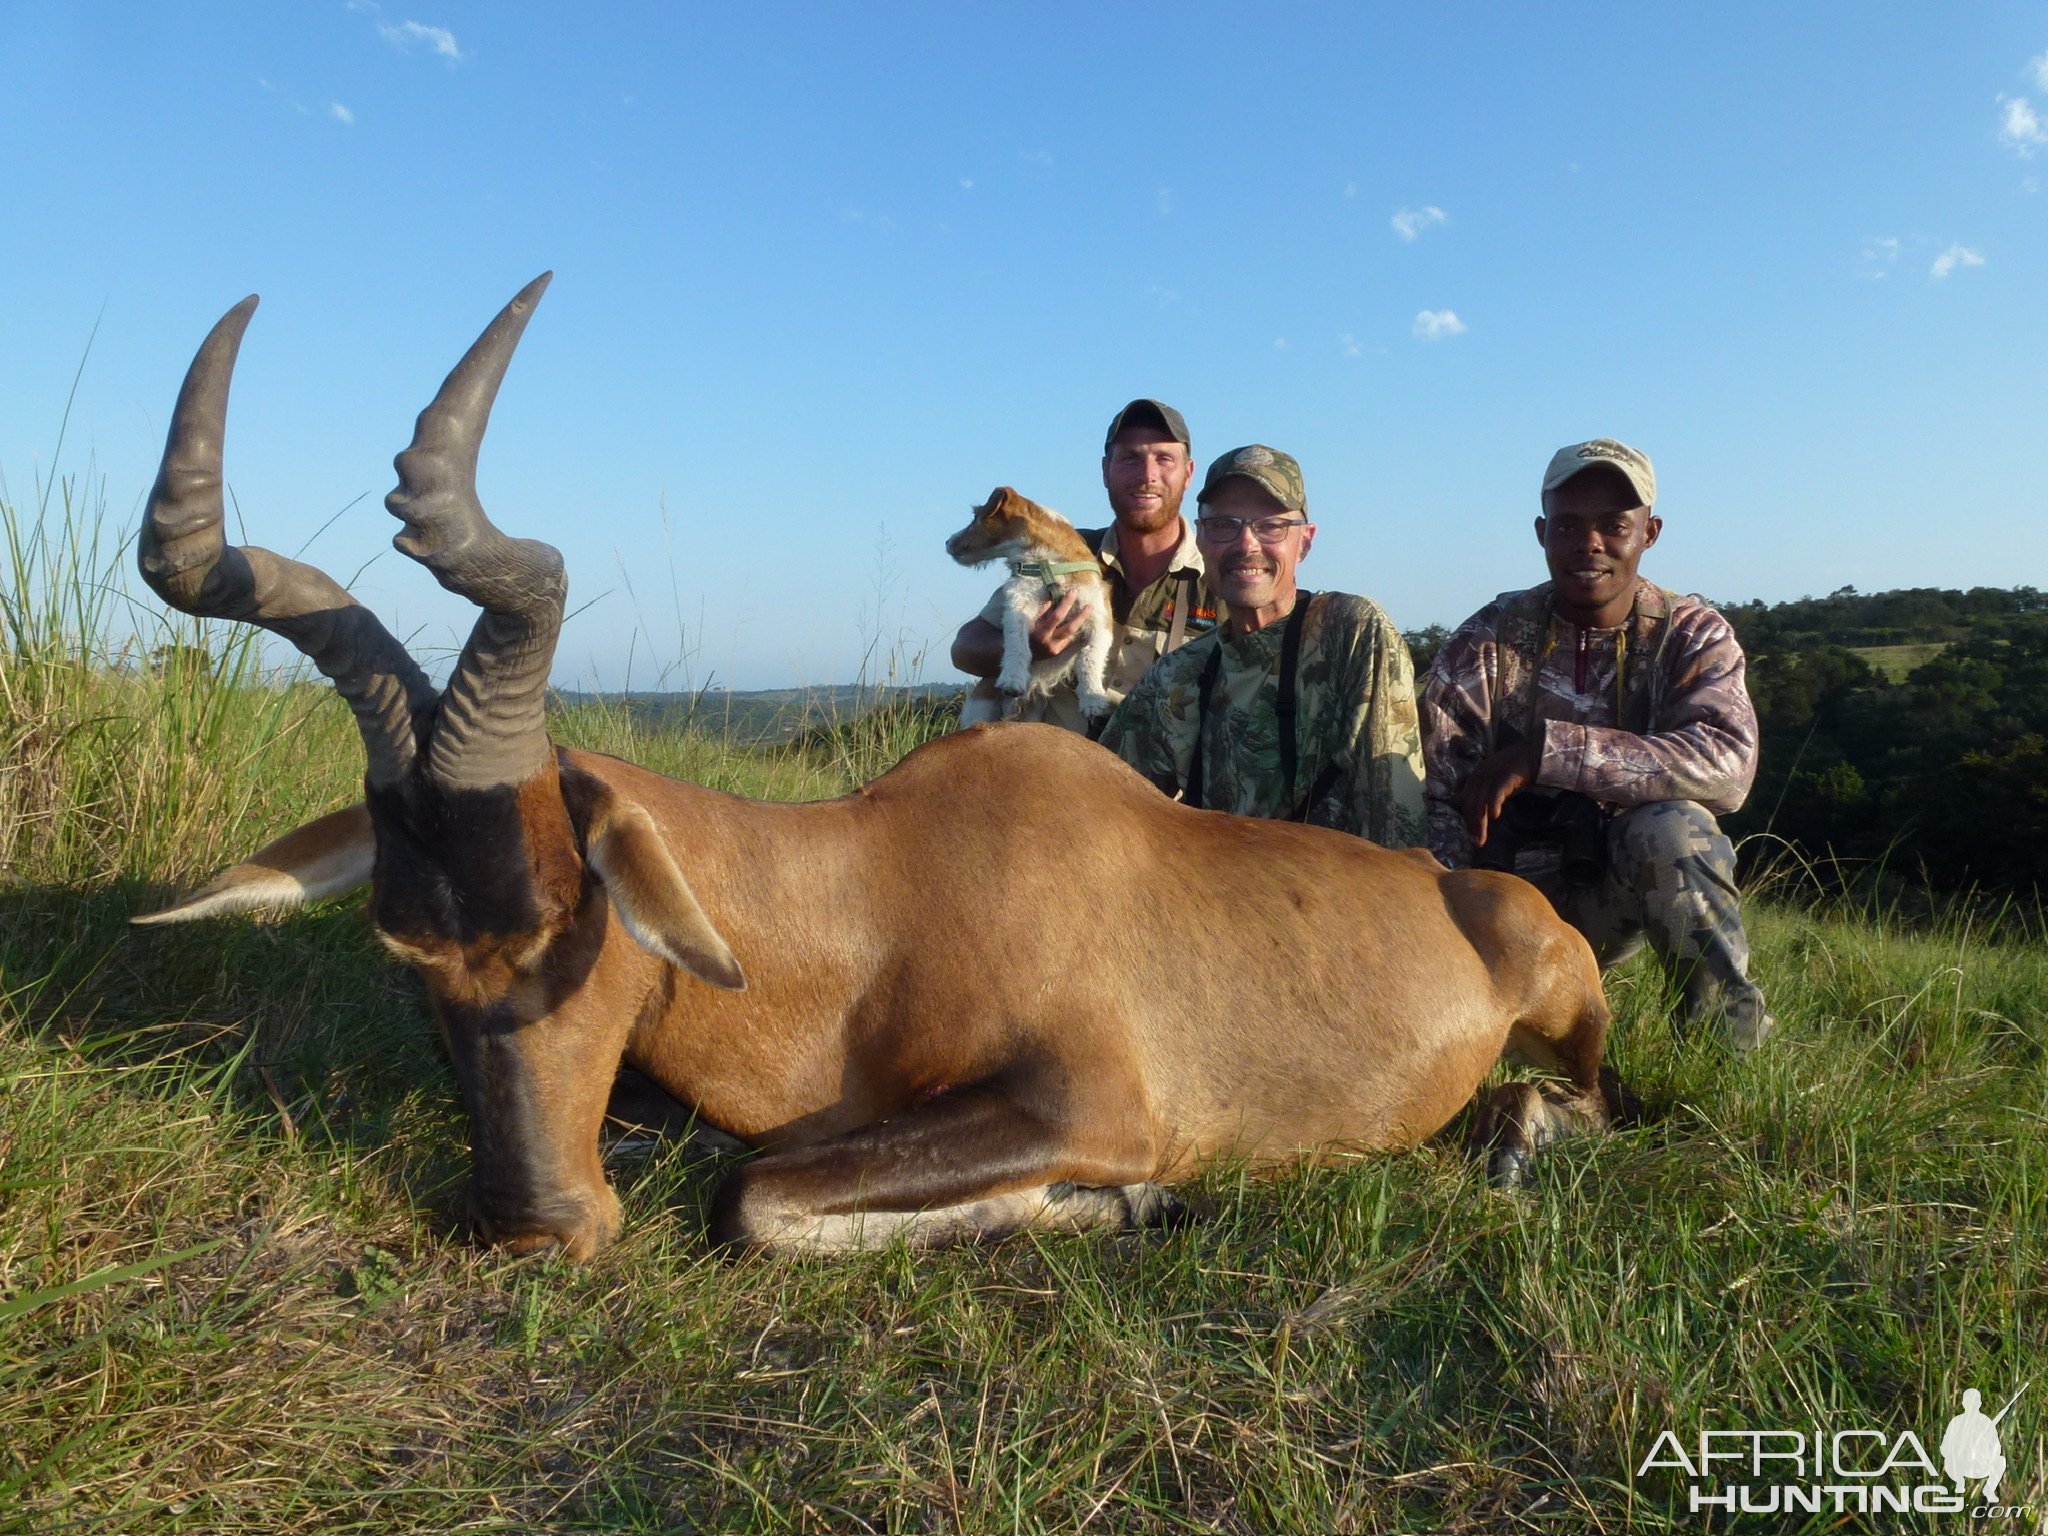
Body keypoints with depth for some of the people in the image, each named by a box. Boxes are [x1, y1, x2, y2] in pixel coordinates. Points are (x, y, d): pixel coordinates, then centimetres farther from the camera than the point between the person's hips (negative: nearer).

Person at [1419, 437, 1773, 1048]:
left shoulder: (1692, 634, -4)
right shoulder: (1486, 642, -6)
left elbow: (1729, 761, -25)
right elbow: (1438, 799, -15)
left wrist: (1545, 751, -32)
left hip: (1630, 885, 0)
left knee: (1671, 826, -32)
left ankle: (1730, 1031, -12)